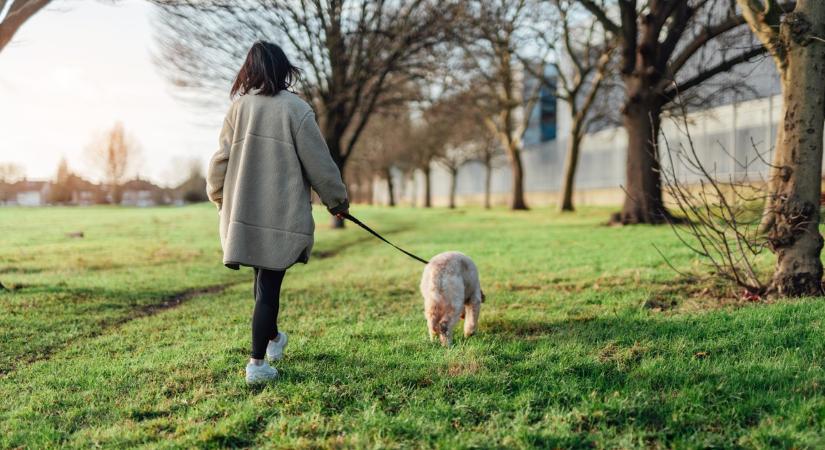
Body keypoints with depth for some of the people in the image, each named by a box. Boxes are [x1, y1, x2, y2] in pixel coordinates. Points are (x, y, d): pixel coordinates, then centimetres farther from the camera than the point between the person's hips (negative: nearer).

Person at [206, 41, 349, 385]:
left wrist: (221, 199, 25)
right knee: (269, 286, 0)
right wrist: (337, 201, 9)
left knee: (263, 278, 20)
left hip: (243, 212, 4)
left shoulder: (238, 107, 4)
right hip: (282, 215, -4)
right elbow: (319, 163, -5)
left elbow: (221, 159, 9)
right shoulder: (295, 109, -7)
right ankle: (257, 362, 2)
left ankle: (273, 339, 39)